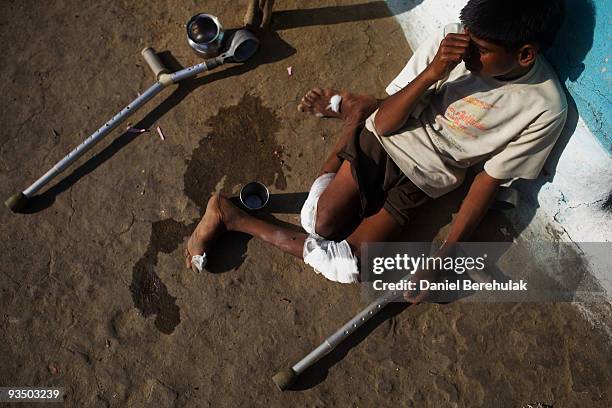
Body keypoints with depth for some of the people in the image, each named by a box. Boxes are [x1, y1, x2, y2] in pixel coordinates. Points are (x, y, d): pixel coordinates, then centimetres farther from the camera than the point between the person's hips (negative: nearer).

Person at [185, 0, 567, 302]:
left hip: (422, 182, 0)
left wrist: (441, 259, -12)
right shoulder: (456, 41, -16)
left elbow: (488, 183, -9)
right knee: (322, 224, -17)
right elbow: (384, 123, -13)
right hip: (383, 142, 0)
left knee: (348, 263, -13)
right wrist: (432, 73, -31)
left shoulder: (545, 110, -18)